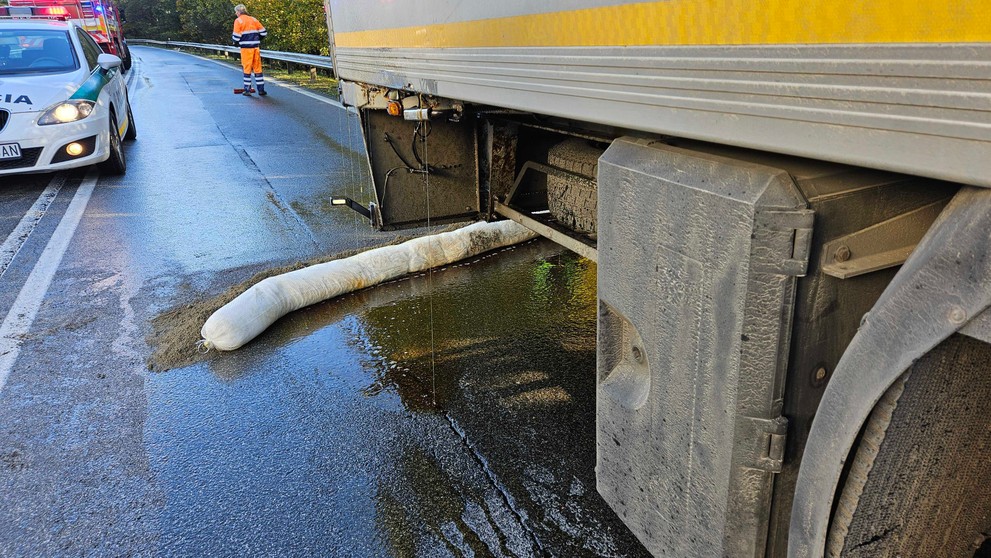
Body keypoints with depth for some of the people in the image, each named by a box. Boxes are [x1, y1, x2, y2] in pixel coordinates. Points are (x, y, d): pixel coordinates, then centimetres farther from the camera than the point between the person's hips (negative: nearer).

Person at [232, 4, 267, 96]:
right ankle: (261, 90, 8)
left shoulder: (238, 20, -2)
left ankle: (247, 90, 4)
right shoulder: (253, 19, 10)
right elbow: (263, 32, 10)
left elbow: (236, 36, -8)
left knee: (247, 68, 3)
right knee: (258, 68, 8)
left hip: (246, 48, -3)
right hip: (256, 47, 3)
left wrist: (236, 43, 12)